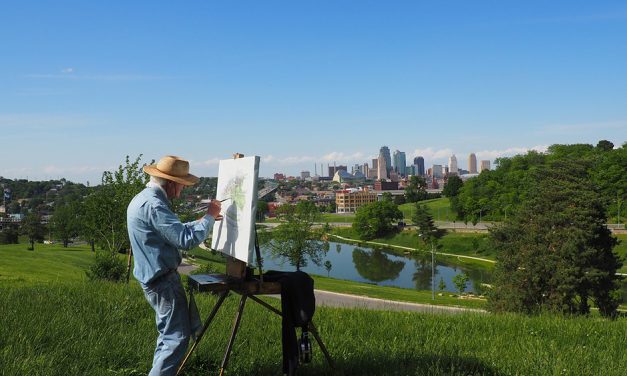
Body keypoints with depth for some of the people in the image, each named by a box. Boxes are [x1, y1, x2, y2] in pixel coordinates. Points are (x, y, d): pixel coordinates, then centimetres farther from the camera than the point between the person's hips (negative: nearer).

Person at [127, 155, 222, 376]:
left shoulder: (143, 199, 11)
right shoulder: (153, 205, -23)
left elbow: (174, 231, 22)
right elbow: (186, 240, -26)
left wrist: (204, 220, 20)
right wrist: (209, 217, -13)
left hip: (156, 278, 11)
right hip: (163, 281, -11)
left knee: (168, 333, 21)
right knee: (177, 337, -6)